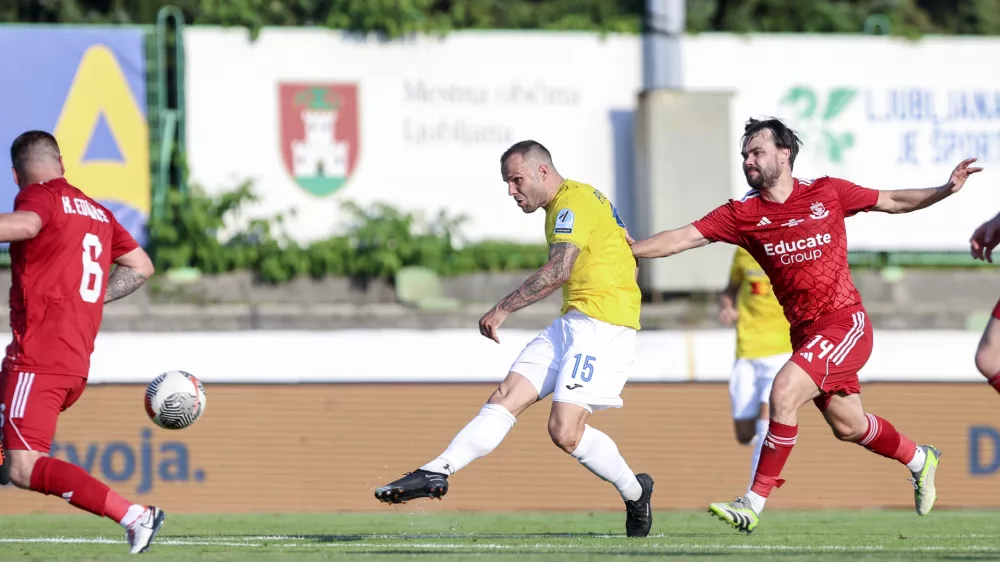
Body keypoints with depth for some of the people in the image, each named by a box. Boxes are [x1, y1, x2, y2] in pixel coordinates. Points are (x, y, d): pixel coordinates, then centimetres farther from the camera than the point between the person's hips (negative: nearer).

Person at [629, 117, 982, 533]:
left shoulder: (827, 193, -3)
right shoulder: (743, 214, 1)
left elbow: (893, 202, 10)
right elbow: (682, 238, -5)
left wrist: (946, 190, 2)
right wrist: (622, 249, -16)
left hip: (846, 323, -5)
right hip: (804, 333, 5)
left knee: (785, 391, -23)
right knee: (848, 426, 15)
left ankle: (754, 503, -18)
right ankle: (919, 459, 44)